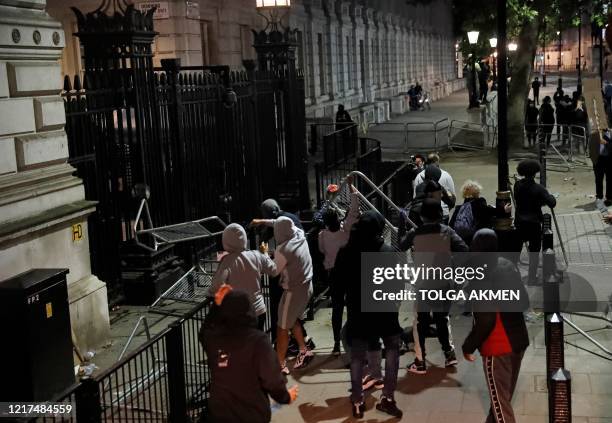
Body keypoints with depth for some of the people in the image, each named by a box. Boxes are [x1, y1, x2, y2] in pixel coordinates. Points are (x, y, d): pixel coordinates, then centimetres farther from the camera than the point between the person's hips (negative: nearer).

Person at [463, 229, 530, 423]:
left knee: (500, 401, 1)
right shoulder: (509, 266, 3)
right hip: (519, 341, 8)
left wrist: (468, 346, -10)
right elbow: (523, 303, 13)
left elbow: (485, 321, -22)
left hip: (497, 347, -8)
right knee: (503, 395, 21)